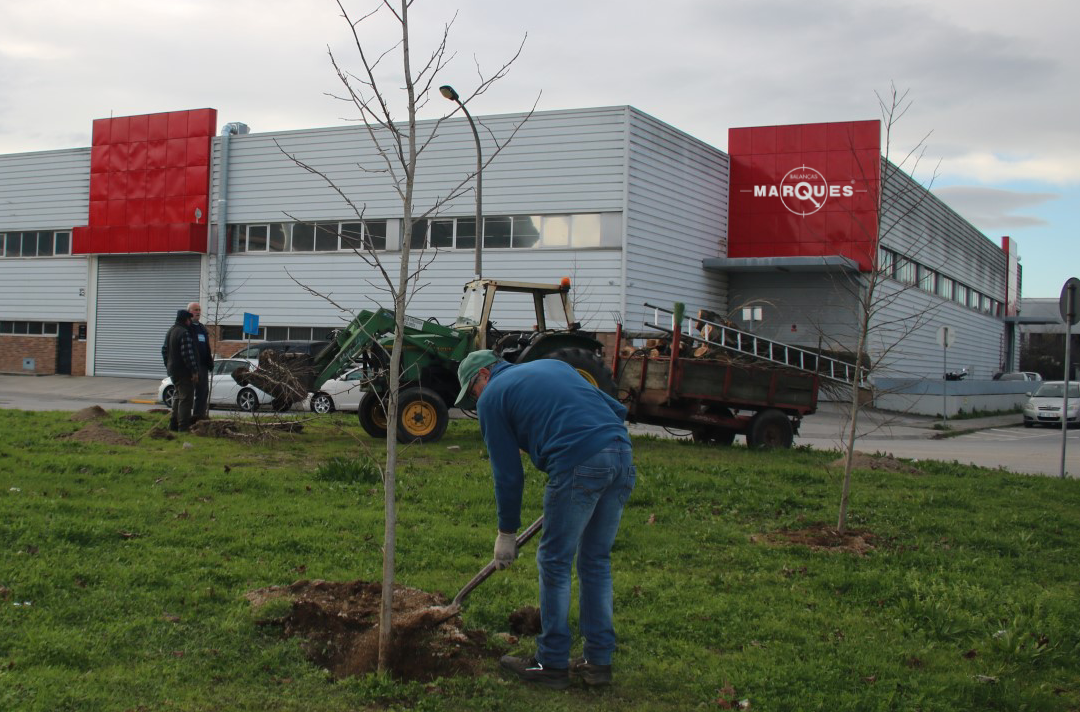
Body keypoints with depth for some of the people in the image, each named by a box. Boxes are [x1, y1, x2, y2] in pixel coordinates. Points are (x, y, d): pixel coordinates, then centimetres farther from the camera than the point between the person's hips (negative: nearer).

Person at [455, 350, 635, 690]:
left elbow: (507, 473, 10)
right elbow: (617, 409, 24)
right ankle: (598, 660, 22)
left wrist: (507, 531, 18)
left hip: (578, 465, -7)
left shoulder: (492, 396, 11)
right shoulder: (553, 365, 30)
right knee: (596, 561, 17)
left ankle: (551, 664, 15)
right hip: (622, 457, 7)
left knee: (555, 563, 7)